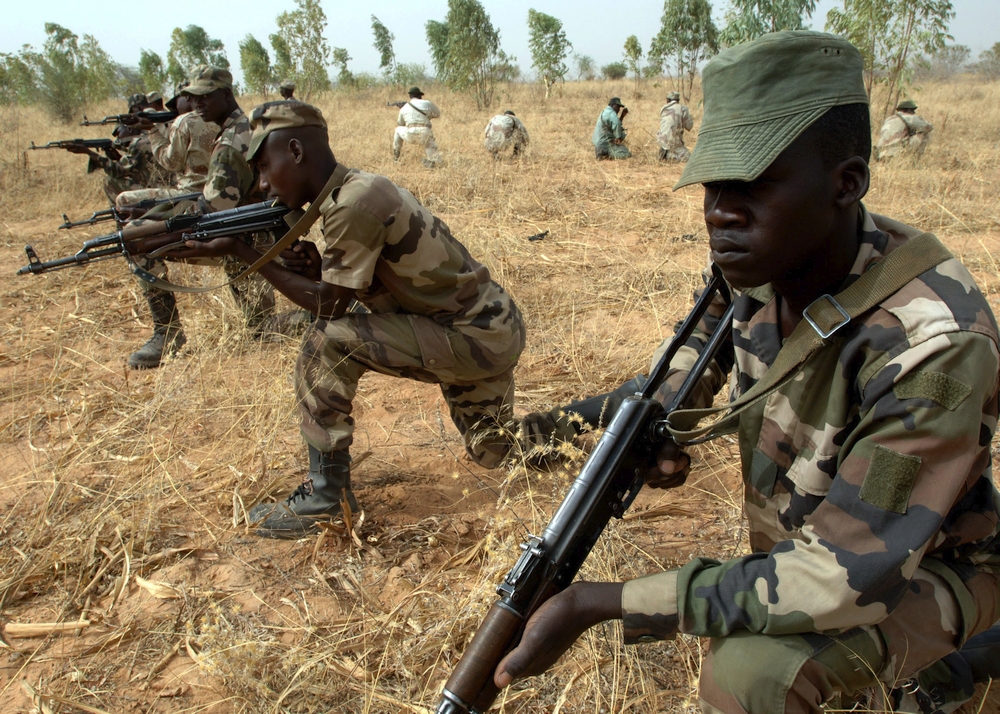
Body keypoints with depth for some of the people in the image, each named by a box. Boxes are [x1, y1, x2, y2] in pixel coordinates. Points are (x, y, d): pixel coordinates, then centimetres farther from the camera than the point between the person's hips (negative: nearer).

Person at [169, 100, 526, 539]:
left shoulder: (354, 204, -22)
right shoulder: (357, 189, 6)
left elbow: (331, 306, -15)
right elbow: (353, 291, 9)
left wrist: (241, 252, -11)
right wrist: (321, 268, -11)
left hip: (481, 338, -10)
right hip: (489, 329, 10)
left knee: (328, 344, -16)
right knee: (490, 454, 23)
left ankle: (325, 495, -4)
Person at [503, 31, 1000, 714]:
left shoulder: (932, 345, -36)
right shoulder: (766, 260, -15)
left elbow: (840, 579, -37)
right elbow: (718, 321, 10)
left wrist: (598, 601, -39)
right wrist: (666, 422, -8)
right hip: (804, 541, 7)